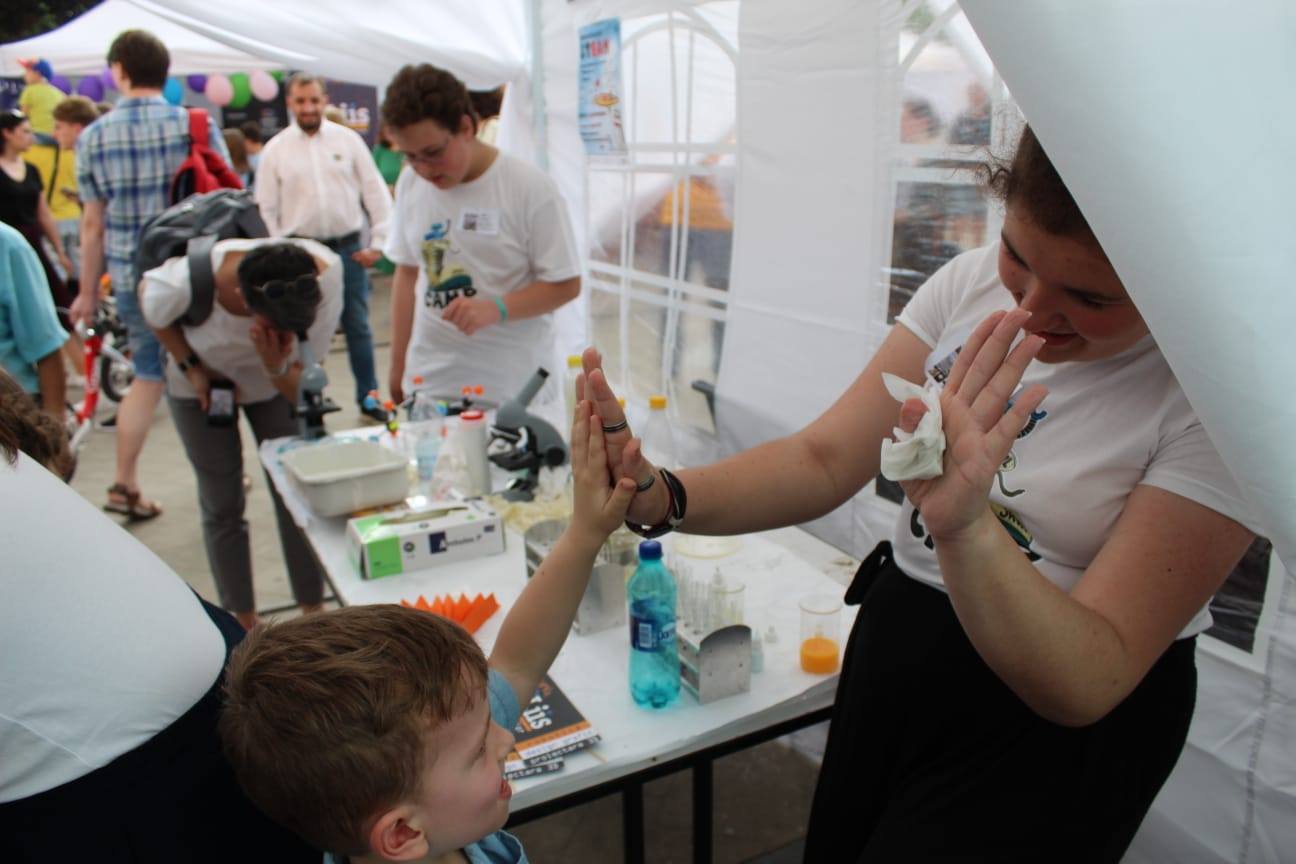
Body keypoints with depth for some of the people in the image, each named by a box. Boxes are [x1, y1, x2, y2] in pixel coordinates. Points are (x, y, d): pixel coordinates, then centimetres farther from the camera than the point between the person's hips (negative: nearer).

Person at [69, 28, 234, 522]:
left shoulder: (93, 137, 0)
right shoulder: (196, 125, -5)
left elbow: (93, 224, 2)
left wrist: (88, 292, 11)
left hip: (132, 278, 2)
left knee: (147, 376, 15)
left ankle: (124, 484, 17)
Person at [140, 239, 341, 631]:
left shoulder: (325, 276, -35)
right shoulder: (185, 283, -38)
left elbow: (299, 394, -28)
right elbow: (146, 294, -9)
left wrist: (276, 366, -50)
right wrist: (191, 368, -16)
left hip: (275, 382, 1)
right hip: (202, 385, -1)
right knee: (222, 507, 4)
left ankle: (314, 613, 16)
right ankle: (246, 626, 20)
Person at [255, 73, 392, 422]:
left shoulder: (348, 140, 3)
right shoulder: (275, 149, 3)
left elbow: (375, 192, 4)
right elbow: (266, 208, 4)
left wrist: (377, 242, -1)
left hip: (348, 248, 0)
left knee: (358, 327, 7)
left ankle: (368, 397, 19)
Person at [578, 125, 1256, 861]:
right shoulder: (972, 283, -9)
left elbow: (1091, 682, -25)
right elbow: (825, 460, -11)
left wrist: (966, 528, -43)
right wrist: (661, 497, -28)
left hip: (1053, 730, -4)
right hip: (890, 647, 5)